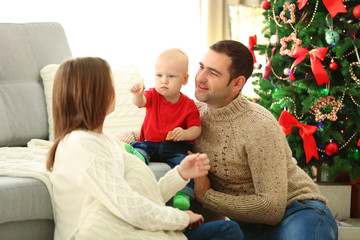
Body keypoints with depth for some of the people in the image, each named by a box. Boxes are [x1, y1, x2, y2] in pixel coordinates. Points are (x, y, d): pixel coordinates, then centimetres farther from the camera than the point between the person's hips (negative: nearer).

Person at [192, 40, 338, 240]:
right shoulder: (196, 112, -1)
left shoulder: (259, 127, -21)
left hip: (295, 210, -6)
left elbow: (272, 208, -24)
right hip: (247, 223, 6)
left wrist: (206, 196, -17)